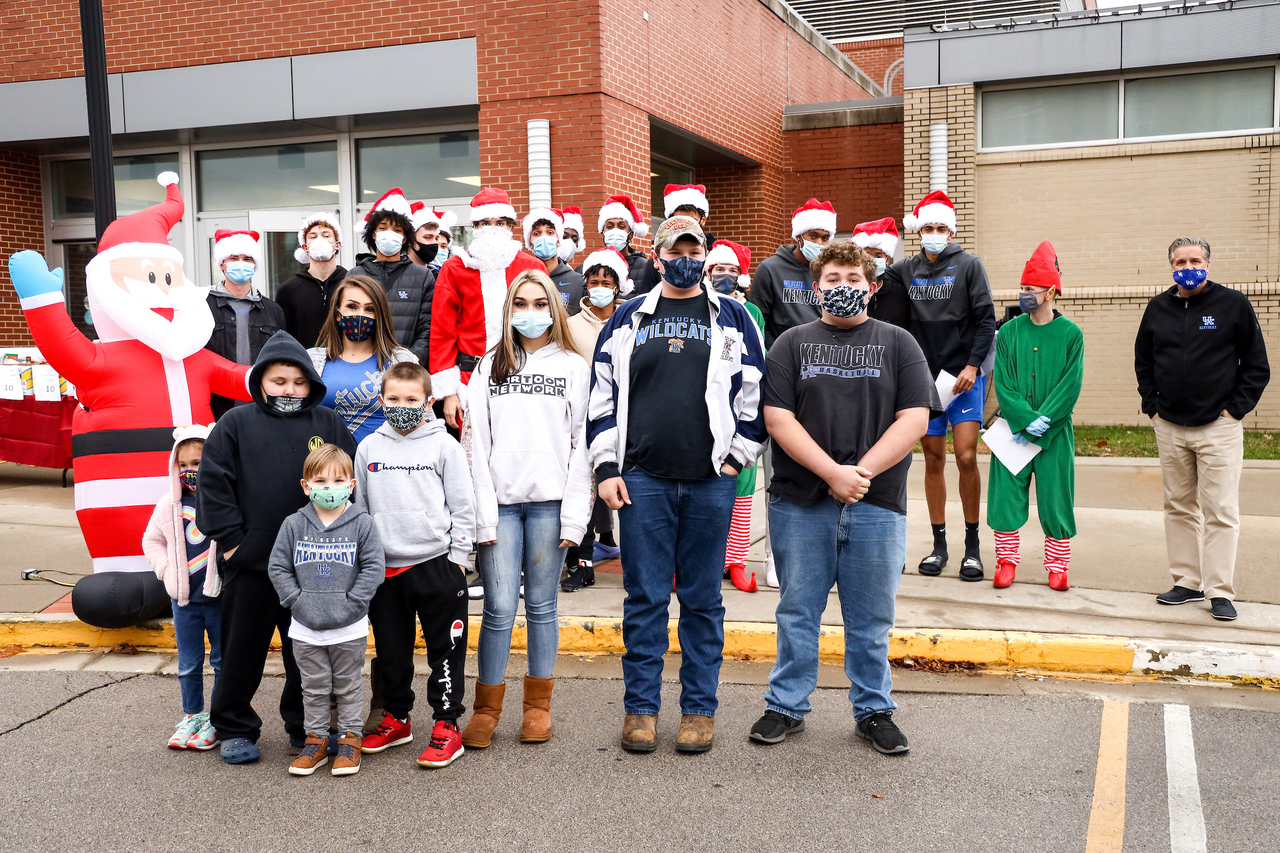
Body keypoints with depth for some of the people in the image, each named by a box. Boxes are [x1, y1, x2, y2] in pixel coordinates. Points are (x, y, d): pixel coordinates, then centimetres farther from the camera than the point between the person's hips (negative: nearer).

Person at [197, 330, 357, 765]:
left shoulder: (329, 424, 5)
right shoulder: (235, 424, 2)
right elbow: (213, 484, -1)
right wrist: (229, 537, -6)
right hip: (250, 562, -1)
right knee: (243, 648, 10)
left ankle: (307, 727, 27)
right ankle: (235, 728, 25)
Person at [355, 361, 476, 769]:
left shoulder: (444, 445, -2)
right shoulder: (369, 448, 8)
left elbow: (463, 505, -1)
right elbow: (359, 506, 14)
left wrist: (458, 556, -4)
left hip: (436, 563, -3)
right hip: (384, 567, 4)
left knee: (444, 648, 2)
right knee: (391, 648, 14)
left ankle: (447, 725, 10)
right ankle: (396, 717, 30)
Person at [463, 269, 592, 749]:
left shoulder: (574, 367, 8)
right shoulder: (489, 367, 11)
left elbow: (582, 444, 3)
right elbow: (476, 443, 6)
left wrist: (575, 513, -5)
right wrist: (483, 510, -4)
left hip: (549, 501, 0)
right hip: (500, 501, 1)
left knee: (542, 603, 6)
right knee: (499, 606, -2)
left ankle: (538, 705, 18)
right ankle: (486, 708, 11)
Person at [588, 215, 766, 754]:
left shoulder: (733, 319, 9)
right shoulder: (628, 319, 10)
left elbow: (755, 392, 9)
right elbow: (602, 395, 9)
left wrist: (736, 457, 1)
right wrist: (607, 467, 2)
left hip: (710, 482, 0)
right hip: (642, 480, 0)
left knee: (703, 599, 7)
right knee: (644, 598, 4)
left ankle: (700, 708, 17)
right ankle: (640, 707, 15)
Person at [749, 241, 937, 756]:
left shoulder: (898, 344, 9)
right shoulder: (792, 344, 7)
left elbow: (914, 419, -2)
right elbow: (778, 418, -4)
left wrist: (861, 471, -13)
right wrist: (833, 472, -14)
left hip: (876, 504, 0)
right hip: (800, 503, 0)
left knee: (871, 618, 9)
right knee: (798, 611, 8)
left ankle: (874, 710, 24)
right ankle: (787, 707, 22)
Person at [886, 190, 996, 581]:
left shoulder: (968, 265, -1)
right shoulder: (906, 270, 7)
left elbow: (986, 319, -3)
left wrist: (973, 365, -12)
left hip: (964, 377, -3)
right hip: (925, 377, 3)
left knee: (966, 456, -9)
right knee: (933, 460, 7)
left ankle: (972, 545, 5)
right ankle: (939, 544, 16)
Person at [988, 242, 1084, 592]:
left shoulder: (1070, 334, -1)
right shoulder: (1009, 332, 3)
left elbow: (1070, 386, -6)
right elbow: (1002, 383, -3)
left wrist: (1042, 421, -15)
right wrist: (1025, 419, -15)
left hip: (1055, 432, -1)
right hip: (1014, 429, 1)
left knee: (1056, 496, 4)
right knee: (1006, 492, 2)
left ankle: (1057, 566, 16)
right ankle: (1007, 560, 15)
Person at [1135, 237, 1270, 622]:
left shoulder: (1233, 304, -1)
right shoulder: (1158, 308, 8)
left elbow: (1257, 365, 2)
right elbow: (1143, 362, 19)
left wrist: (1236, 408, -5)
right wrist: (1151, 404, 9)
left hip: (1218, 428, -4)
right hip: (1169, 428, 4)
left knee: (1220, 511, -5)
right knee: (1179, 507, 9)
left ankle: (1219, 591, 0)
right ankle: (1187, 582, 18)